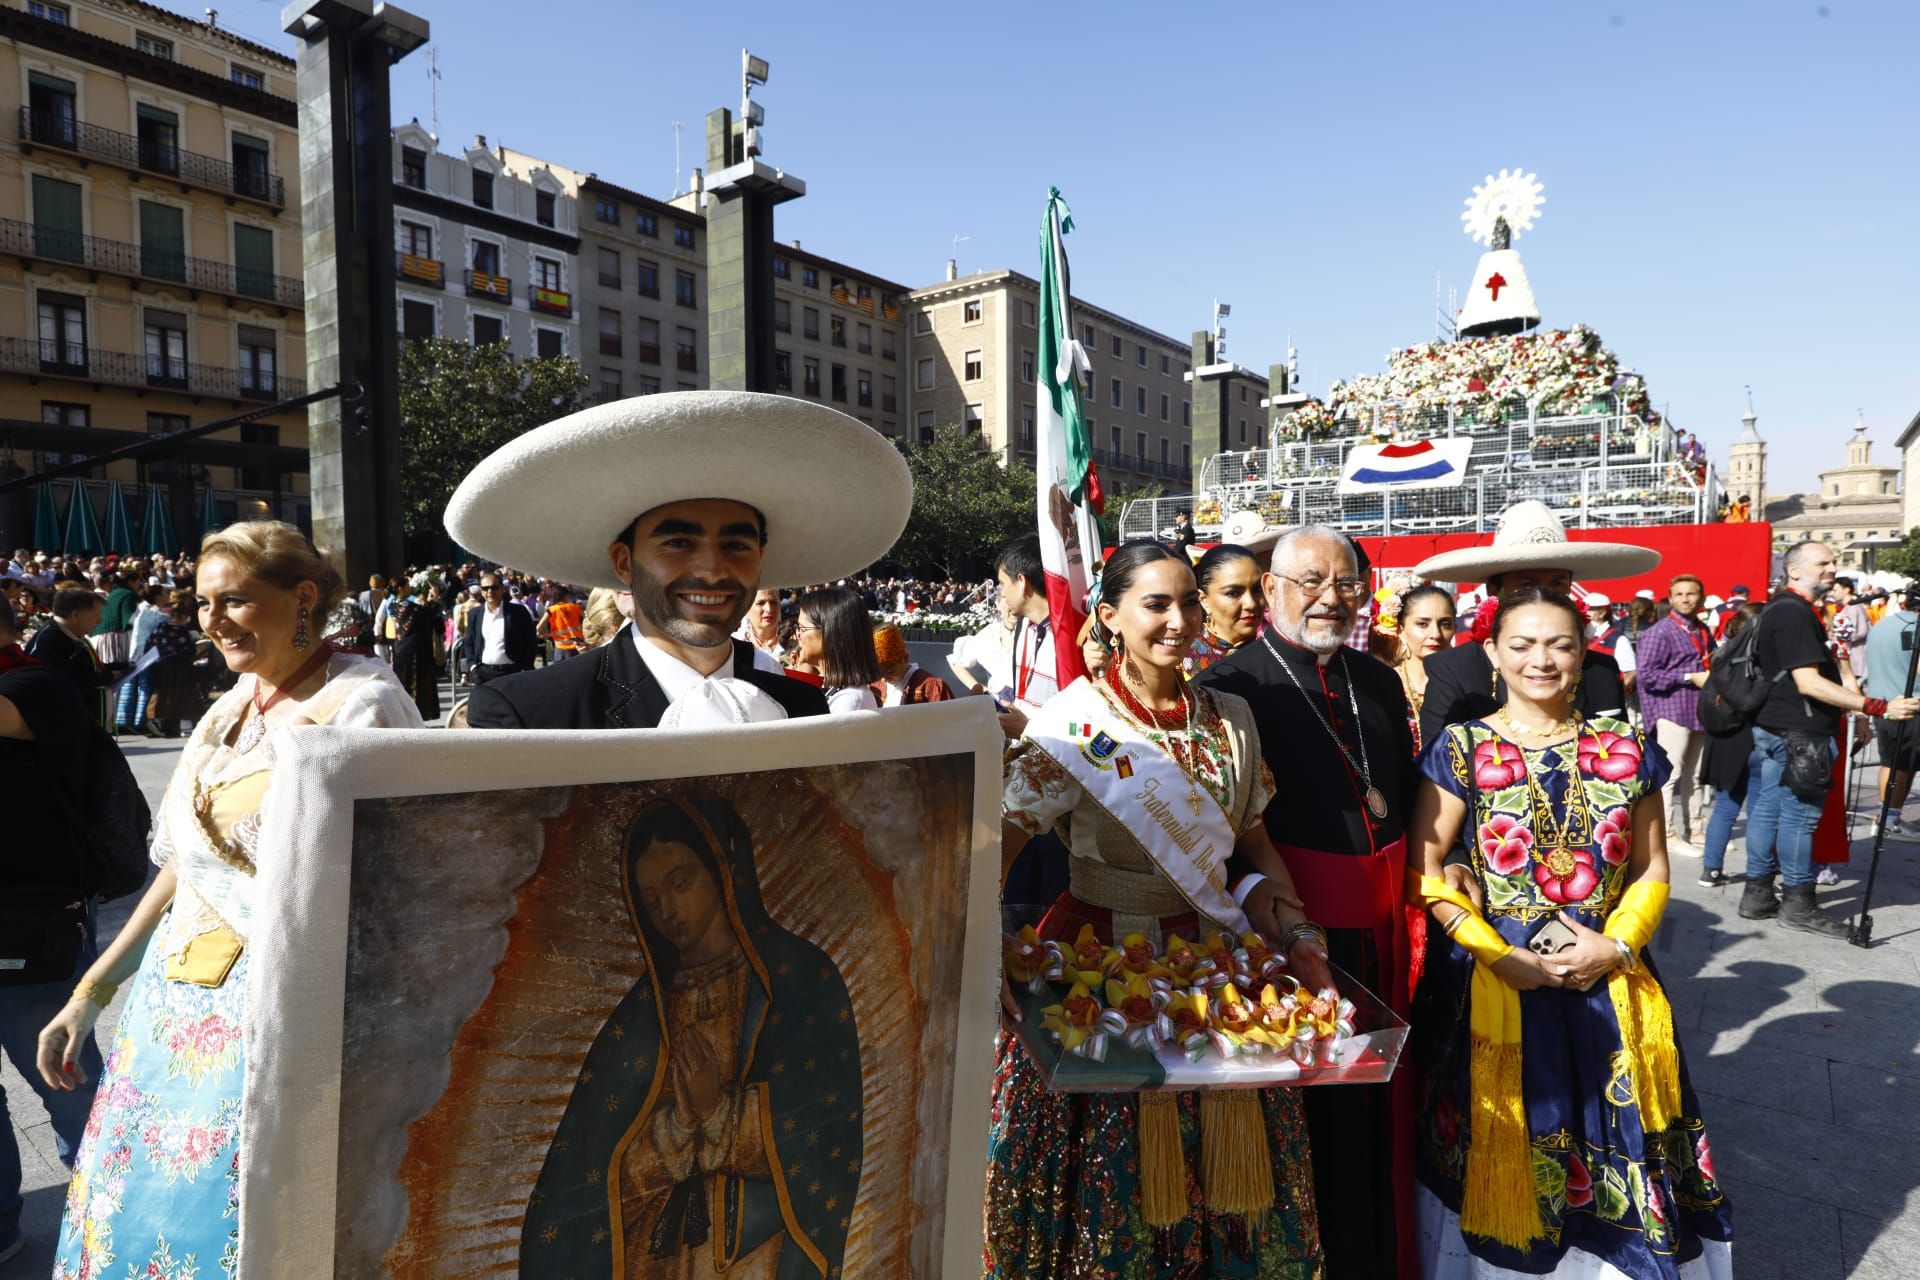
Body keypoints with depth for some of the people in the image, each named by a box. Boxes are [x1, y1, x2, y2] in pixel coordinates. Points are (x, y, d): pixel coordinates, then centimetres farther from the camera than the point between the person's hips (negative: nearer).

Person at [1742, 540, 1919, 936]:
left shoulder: (1780, 609, 15)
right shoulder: (1794, 613, -18)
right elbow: (1809, 683, -24)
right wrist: (1877, 707, -26)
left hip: (1773, 727, 10)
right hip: (1798, 733, -10)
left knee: (1767, 808, 11)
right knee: (1800, 814, -2)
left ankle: (1758, 894, 17)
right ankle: (1798, 903, 6)